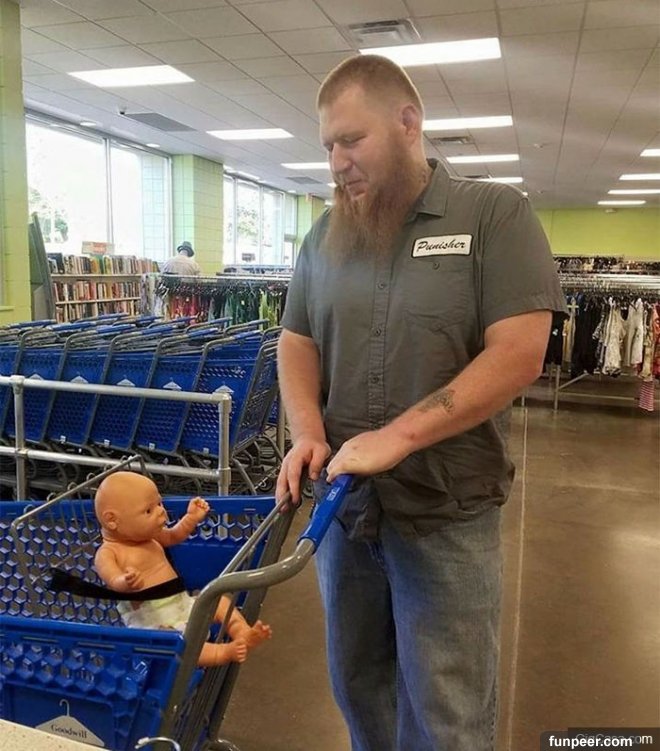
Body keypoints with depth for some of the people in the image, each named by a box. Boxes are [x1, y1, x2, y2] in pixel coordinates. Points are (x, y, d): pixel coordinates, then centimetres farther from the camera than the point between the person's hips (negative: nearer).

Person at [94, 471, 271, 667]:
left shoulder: (148, 535, 10)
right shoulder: (107, 553, -14)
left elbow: (172, 536, 28)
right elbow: (115, 581, -31)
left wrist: (191, 519, 12)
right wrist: (127, 583, -55)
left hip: (183, 602, 8)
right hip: (151, 621, -8)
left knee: (219, 600, 1)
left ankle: (244, 634, -17)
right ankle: (223, 652, -43)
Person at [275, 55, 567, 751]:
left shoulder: (496, 214, -7)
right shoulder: (325, 235, 8)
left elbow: (518, 354, -15)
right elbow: (296, 343, 11)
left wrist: (397, 437, -21)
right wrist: (307, 432, -8)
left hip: (446, 511, -4)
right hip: (343, 501, 5)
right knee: (357, 683, 20)